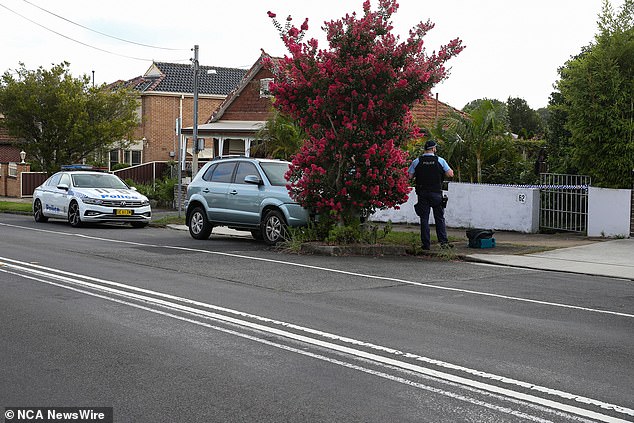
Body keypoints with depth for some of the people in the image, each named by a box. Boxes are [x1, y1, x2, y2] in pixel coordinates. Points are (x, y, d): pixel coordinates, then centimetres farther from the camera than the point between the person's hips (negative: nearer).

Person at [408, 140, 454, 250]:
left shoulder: (416, 161, -1)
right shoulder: (440, 160, -3)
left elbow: (409, 176, -2)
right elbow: (450, 174, -3)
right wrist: (450, 170, 18)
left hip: (422, 193, 1)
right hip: (436, 193, -1)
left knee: (424, 218, 4)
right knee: (440, 218, 7)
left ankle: (426, 244, 2)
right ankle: (443, 241, 1)